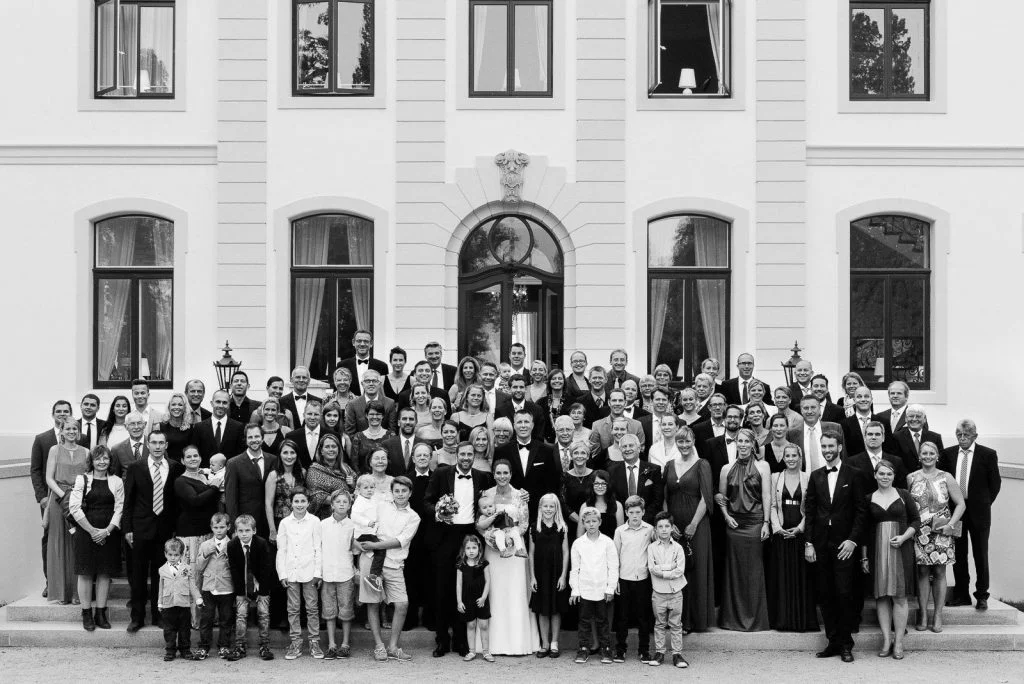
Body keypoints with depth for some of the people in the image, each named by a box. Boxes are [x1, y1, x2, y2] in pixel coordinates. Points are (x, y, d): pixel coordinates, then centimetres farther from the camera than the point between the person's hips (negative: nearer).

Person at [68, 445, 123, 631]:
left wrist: (107, 530, -11)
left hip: (109, 533, 2)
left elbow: (119, 509, 2)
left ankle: (101, 613, 10)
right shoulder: (82, 480, 1)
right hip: (86, 532, -2)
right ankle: (86, 614, 7)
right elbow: (74, 508, -5)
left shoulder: (116, 482, 6)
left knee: (104, 573, 3)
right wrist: (92, 530, -10)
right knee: (86, 573, 0)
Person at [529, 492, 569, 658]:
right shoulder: (534, 529, 3)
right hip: (540, 574, 1)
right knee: (542, 610, 4)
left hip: (556, 573, -1)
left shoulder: (562, 528, 1)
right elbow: (531, 554, 5)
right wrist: (532, 577, 0)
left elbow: (565, 553, 0)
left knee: (556, 609, 4)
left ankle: (554, 643, 12)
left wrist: (563, 576, -6)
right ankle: (544, 644, 12)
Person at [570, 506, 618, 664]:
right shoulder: (578, 543, 2)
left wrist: (610, 588, -4)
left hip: (602, 589, -1)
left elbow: (613, 567, 0)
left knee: (602, 620, 6)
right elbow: (575, 568, 5)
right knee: (584, 620, 5)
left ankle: (606, 649, 15)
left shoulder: (607, 542, -1)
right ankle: (584, 649, 13)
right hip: (584, 589, 1)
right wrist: (575, 590, 1)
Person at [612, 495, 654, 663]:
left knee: (643, 616, 5)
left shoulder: (649, 529, 0)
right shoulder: (620, 531, 1)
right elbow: (615, 556, 5)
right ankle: (620, 650, 14)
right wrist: (614, 580, 1)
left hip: (643, 578, 0)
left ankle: (644, 650, 14)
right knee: (622, 616, 5)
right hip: (624, 579, 0)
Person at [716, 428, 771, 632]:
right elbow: (721, 497, 14)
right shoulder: (727, 469, 8)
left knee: (754, 570, 0)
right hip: (734, 523, 2)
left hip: (755, 522, -2)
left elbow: (766, 496, -2)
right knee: (734, 569, 4)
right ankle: (734, 617, 12)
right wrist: (726, 516, -1)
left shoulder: (762, 467, 1)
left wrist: (766, 523, -8)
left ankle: (754, 618, 8)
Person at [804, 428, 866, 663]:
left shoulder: (853, 475, 0)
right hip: (820, 544, 3)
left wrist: (853, 540, -10)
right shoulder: (815, 476, 10)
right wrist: (808, 542, 2)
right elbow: (809, 511, 9)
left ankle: (846, 643, 4)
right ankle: (833, 641, 11)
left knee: (844, 594, -6)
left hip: (844, 544, -3)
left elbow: (861, 510, -2)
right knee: (825, 595, 4)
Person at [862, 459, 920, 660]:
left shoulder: (903, 495, 5)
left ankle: (898, 642, 2)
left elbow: (916, 521, 7)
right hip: (877, 550, 1)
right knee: (881, 595, 1)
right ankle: (886, 640, 6)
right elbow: (865, 530, 10)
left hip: (900, 550, -1)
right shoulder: (869, 499, 8)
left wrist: (904, 537, -10)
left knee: (899, 596, -2)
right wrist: (864, 557, 7)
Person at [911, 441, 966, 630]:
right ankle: (923, 615, 7)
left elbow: (961, 504, 2)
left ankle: (938, 616, 7)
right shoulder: (911, 478, 5)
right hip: (919, 532, 0)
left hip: (941, 531, 0)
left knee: (939, 572, 2)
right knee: (922, 572, 1)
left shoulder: (946, 478, 2)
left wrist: (951, 524, -9)